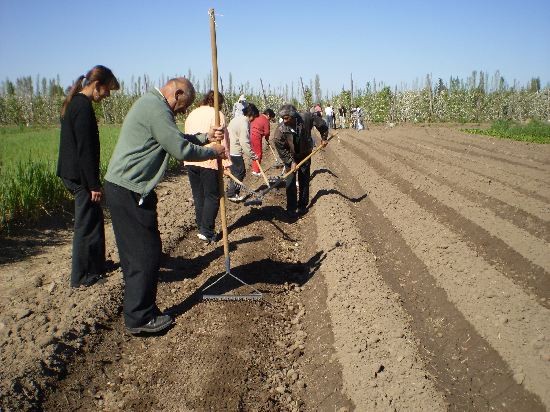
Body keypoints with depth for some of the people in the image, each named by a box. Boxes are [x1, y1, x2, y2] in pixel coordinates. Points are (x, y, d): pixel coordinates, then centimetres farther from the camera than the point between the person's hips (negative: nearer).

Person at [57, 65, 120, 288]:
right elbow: (85, 149, -22)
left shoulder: (72, 103, 13)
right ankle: (82, 276, 10)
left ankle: (96, 264, 31)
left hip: (71, 173, 10)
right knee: (87, 224, 0)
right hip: (81, 175, -10)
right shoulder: (83, 106, -18)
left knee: (93, 218, 19)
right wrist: (94, 184, -18)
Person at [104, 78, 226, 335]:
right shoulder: (156, 108, -16)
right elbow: (181, 150, -18)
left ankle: (137, 311, 26)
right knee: (146, 253, -3)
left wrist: (205, 137, 11)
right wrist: (213, 152, -3)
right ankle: (139, 317, 7)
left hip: (122, 189, 11)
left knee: (135, 253, 15)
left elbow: (175, 140, 22)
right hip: (130, 191, -11)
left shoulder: (150, 104, 18)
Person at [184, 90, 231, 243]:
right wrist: (226, 162, -10)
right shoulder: (217, 114, -5)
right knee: (212, 196, 1)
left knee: (198, 196, 14)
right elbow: (223, 141, -11)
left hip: (190, 161, 7)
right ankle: (207, 231, -3)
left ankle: (201, 228, 20)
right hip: (209, 162, -6)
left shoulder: (191, 114, 17)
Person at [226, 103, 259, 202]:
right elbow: (244, 143, -21)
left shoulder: (237, 118, 12)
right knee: (238, 173, 0)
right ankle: (232, 194, 6)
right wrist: (252, 155, -14)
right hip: (235, 152, -10)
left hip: (230, 149, 10)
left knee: (240, 172, 16)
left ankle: (235, 192, 23)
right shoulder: (244, 123, -19)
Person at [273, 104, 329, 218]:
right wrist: (291, 162, -19)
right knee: (290, 183, -4)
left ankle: (302, 206, 23)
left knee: (304, 181, 9)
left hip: (305, 155, 2)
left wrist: (324, 138, 3)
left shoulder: (306, 118, -25)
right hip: (290, 158, -1)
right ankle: (291, 208, 7)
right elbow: (281, 149, -17)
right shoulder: (280, 130, -27)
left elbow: (321, 124, -6)